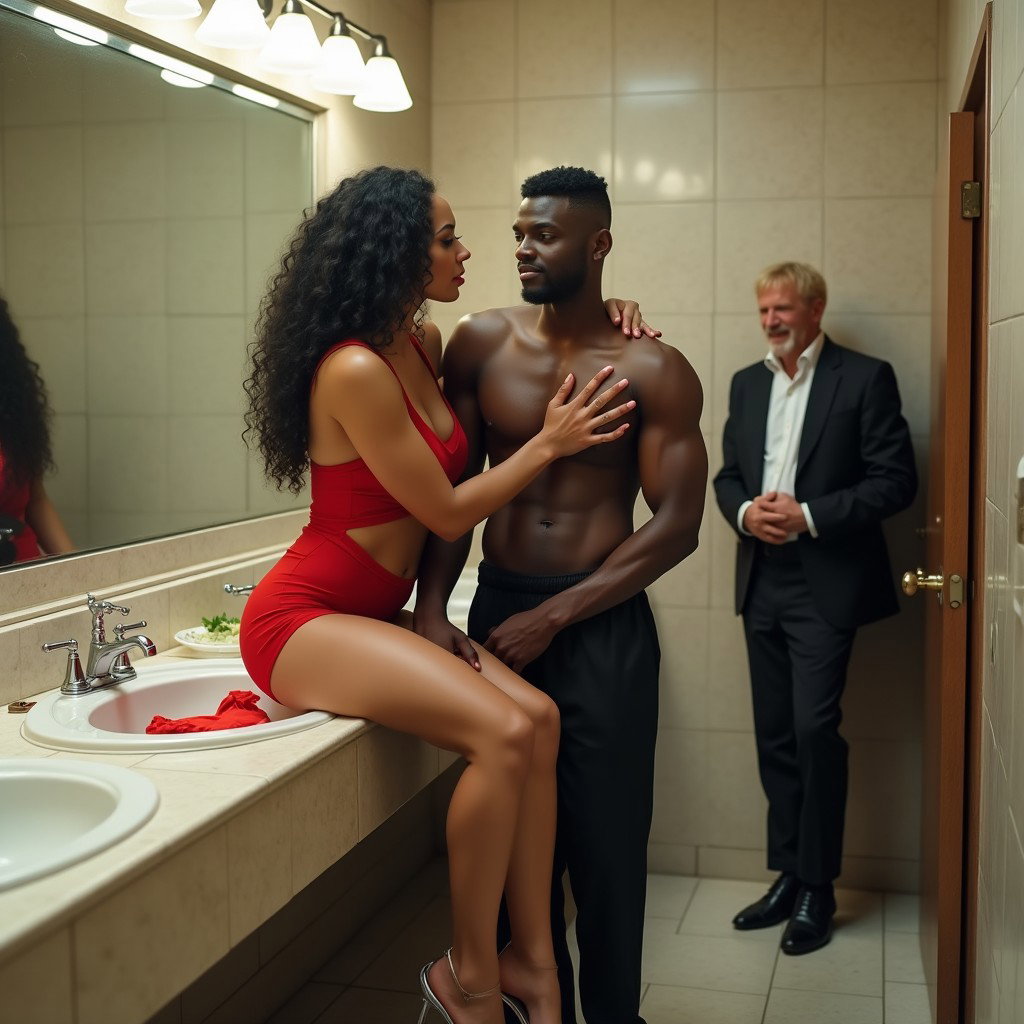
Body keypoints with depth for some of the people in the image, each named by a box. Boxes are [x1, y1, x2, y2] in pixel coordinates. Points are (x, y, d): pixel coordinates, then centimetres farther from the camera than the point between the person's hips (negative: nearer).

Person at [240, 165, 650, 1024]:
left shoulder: (424, 343, 6)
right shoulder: (354, 371, -20)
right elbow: (448, 512, -14)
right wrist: (549, 443, -5)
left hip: (375, 614, 8)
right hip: (303, 619, -8)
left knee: (539, 719, -12)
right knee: (503, 733, -25)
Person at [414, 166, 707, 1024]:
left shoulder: (655, 372, -5)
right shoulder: (481, 343, 3)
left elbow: (676, 526, -8)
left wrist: (551, 619, -13)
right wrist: (431, 608, -8)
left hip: (605, 627, -3)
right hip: (497, 612, 3)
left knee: (606, 846, 5)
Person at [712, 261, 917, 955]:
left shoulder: (865, 378, -5)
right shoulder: (748, 383, 13)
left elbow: (897, 480, -9)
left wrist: (809, 516, -17)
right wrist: (745, 511, -6)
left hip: (826, 583, -6)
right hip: (762, 580, 6)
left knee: (815, 730, -9)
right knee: (775, 736, 10)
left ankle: (817, 889, 6)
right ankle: (788, 876, 21)